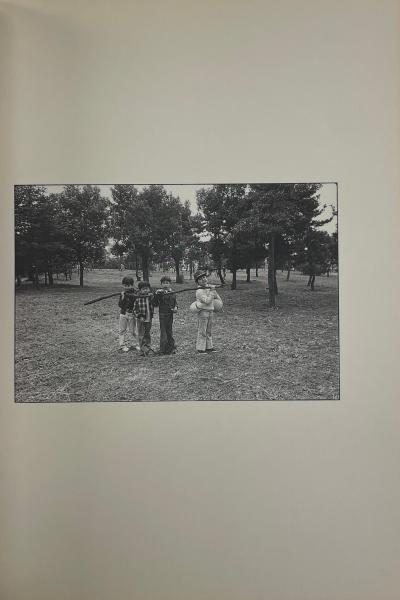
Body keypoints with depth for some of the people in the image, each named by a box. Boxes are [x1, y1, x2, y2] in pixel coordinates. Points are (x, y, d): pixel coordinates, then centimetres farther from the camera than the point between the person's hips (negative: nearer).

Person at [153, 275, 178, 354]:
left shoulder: (172, 293, 9)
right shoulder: (160, 293, -5)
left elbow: (175, 302, 18)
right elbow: (155, 304, -11)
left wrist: (175, 307, -3)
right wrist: (156, 294, -23)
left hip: (170, 314, 5)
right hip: (163, 314, -5)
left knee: (169, 331, 14)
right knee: (163, 331, -2)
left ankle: (170, 347, 24)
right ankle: (163, 350, 4)